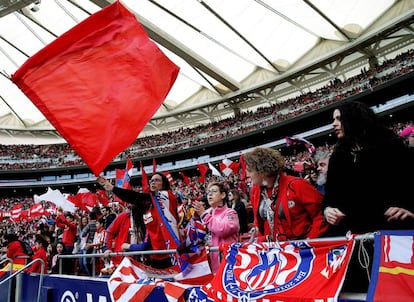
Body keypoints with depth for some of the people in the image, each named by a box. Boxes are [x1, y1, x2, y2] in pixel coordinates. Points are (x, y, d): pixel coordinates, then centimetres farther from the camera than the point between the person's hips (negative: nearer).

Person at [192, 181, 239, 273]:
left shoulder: (230, 213, 0)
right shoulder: (206, 212, 15)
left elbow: (222, 229, -19)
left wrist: (203, 214, -15)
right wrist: (196, 216, -6)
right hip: (210, 257, 5)